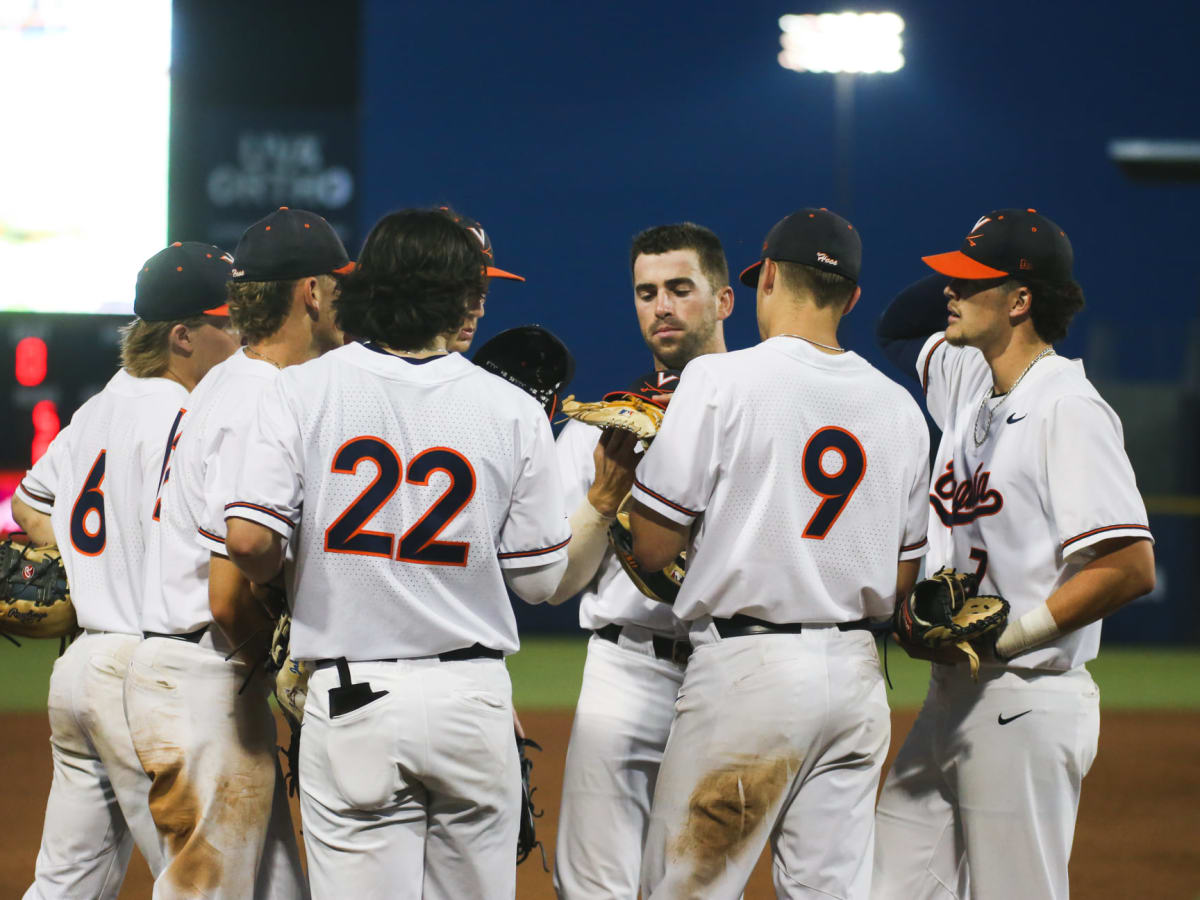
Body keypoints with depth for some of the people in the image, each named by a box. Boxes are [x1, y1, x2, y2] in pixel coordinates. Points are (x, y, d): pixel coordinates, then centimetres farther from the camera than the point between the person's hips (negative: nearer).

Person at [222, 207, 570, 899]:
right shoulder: (514, 410, 0)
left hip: (351, 703, -1)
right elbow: (542, 580, 4)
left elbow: (250, 540, -12)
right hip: (474, 697, 1)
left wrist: (284, 582, 11)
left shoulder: (305, 391, -2)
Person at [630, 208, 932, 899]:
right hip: (857, 677, 6)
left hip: (748, 669, -6)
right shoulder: (899, 407, 10)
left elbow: (652, 546, -8)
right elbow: (903, 576, 14)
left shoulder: (721, 381, -7)